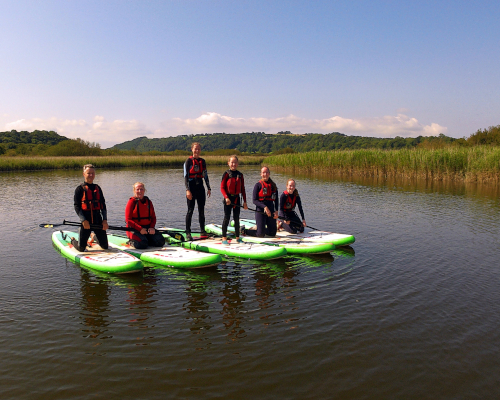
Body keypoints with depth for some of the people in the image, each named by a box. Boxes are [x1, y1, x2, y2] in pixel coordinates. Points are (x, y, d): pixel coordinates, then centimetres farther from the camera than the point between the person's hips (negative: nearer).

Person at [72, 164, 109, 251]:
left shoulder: (97, 188, 11)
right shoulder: (80, 189, -2)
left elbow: (103, 205, 11)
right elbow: (76, 206, -6)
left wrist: (105, 220, 0)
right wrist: (83, 220, -17)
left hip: (98, 221, 4)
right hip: (86, 221, -4)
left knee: (105, 246, 7)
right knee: (81, 248, 1)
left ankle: (95, 237, 38)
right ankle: (73, 240, 35)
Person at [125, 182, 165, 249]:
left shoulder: (148, 202, 12)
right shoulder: (132, 202, -4)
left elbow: (153, 217, 13)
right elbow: (128, 220, -10)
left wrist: (152, 227, -8)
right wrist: (140, 229, -20)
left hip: (148, 228, 5)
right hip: (134, 229, -5)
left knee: (160, 241, -14)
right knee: (142, 245, -30)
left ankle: (145, 240, 8)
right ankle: (132, 241, 2)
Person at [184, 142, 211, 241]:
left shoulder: (202, 161, 11)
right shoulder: (189, 161, -4)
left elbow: (205, 175, 15)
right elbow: (186, 176, -9)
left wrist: (208, 188, 12)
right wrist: (187, 190, -17)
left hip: (200, 187, 5)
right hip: (192, 187, -5)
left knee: (201, 210, 9)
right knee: (190, 210, -5)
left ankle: (203, 231, 19)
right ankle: (188, 233, -1)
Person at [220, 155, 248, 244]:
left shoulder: (240, 175, 7)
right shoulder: (226, 174, -5)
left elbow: (242, 189, 9)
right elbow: (222, 187, -7)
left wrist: (245, 202, 6)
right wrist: (226, 197, -21)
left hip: (237, 198, 4)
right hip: (228, 198, -4)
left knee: (236, 218, 9)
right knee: (227, 218, 0)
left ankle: (237, 237, 19)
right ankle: (224, 238, 7)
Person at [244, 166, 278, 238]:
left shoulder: (273, 185, 10)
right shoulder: (258, 185, -5)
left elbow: (276, 200, 14)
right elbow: (254, 200, -10)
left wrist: (276, 211, 1)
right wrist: (265, 207, -22)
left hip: (271, 211, 6)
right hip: (260, 210, -5)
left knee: (272, 233, 9)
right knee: (261, 234, -6)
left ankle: (260, 229, 35)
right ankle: (244, 231, 17)